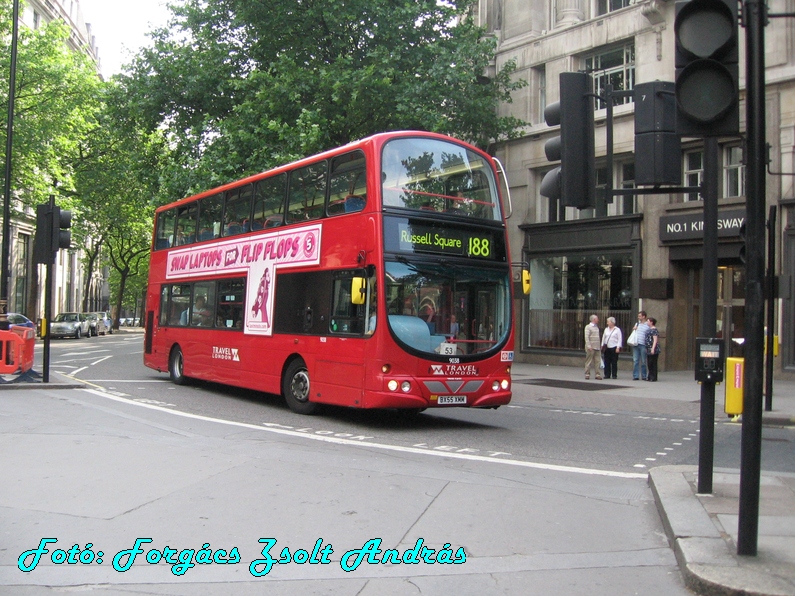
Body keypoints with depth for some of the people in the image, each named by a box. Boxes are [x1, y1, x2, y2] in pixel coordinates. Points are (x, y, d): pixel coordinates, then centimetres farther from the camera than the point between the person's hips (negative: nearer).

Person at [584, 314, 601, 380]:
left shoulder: (597, 327, 18)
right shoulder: (588, 327, -4)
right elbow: (586, 337, -11)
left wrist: (600, 346, 14)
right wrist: (589, 346, -19)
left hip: (597, 347, 6)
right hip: (591, 348, -6)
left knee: (597, 361, 2)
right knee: (589, 361, -2)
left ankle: (597, 374, 3)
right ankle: (587, 374, 3)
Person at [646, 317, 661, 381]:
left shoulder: (654, 330, -12)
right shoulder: (649, 329, 18)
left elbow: (655, 340, -18)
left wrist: (653, 348, -23)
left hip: (653, 350, -9)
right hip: (649, 350, 9)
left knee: (653, 363, -5)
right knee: (649, 364, 11)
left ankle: (653, 377, -2)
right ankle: (650, 377, 17)